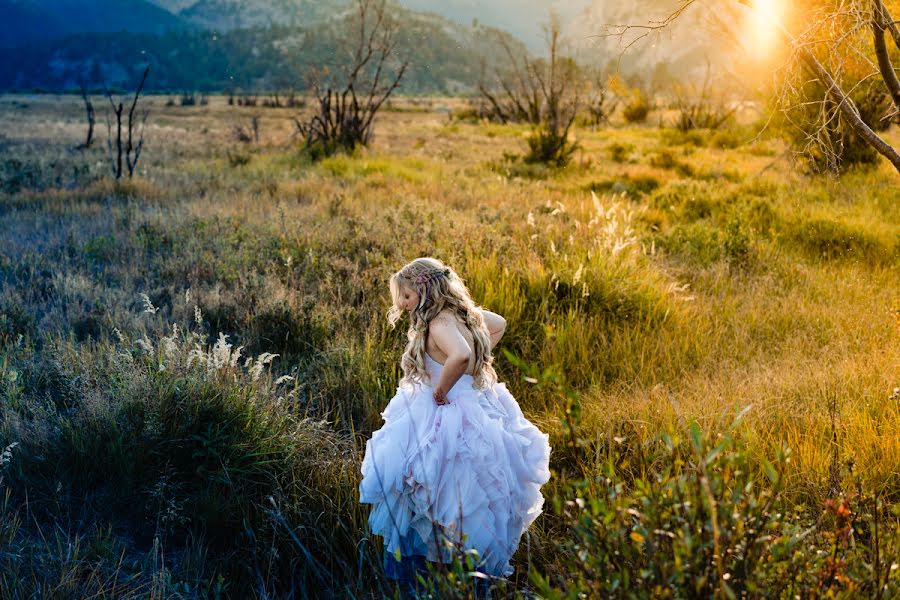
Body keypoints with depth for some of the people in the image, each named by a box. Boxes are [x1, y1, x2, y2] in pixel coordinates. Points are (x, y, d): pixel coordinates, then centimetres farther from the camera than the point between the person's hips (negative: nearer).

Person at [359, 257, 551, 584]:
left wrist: (440, 390, -27)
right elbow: (499, 324, 24)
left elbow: (461, 354, -43)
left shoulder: (439, 323, -22)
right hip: (477, 408, 10)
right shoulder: (462, 312, 6)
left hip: (447, 426, -10)